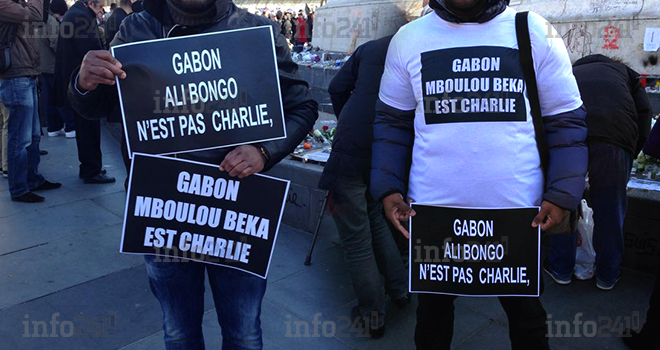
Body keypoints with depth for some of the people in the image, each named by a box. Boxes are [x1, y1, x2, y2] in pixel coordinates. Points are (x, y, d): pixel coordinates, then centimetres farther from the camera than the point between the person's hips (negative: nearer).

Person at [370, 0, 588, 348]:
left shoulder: (536, 33, 0)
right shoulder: (408, 38, 3)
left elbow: (566, 121, 3)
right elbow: (392, 121, 7)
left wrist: (562, 194, -7)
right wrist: (388, 189, -3)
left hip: (518, 212, 0)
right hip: (431, 212, 1)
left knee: (525, 310, 18)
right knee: (433, 306, 19)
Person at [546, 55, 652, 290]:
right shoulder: (623, 72, 32)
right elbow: (644, 113, 14)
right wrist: (630, 157, 21)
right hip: (614, 137, 0)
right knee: (610, 209, 14)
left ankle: (561, 270, 29)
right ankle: (608, 275, 29)